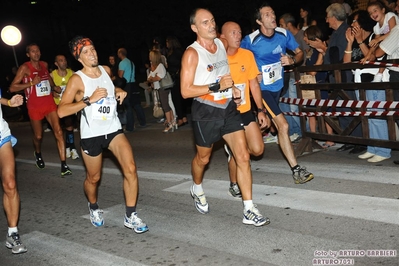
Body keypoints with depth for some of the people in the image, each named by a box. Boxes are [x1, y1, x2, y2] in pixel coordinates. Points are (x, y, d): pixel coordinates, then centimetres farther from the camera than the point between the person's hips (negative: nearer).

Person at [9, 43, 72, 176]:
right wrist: (31, 83, -22)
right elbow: (12, 88, -14)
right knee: (38, 135, 12)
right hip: (34, 106, -3)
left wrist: (54, 87, 12)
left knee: (58, 131, -13)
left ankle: (64, 165, -16)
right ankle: (38, 154, 47)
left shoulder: (44, 64, 8)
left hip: (49, 103, 3)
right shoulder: (25, 67, -9)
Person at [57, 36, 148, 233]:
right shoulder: (77, 79, -14)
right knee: (93, 178, 12)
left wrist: (119, 92, 6)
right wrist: (89, 100, -26)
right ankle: (94, 208, 45)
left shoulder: (106, 70, 3)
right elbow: (61, 111, -21)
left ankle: (130, 216, -3)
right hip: (91, 135, -4)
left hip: (113, 129, 4)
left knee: (130, 168, -14)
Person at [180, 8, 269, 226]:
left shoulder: (220, 43, 6)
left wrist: (232, 88, 12)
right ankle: (197, 189, 48)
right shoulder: (192, 53, -14)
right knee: (203, 158, 15)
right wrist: (216, 86, -25)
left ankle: (249, 211, 0)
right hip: (206, 111, -5)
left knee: (243, 156, -4)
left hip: (229, 108, 5)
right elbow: (185, 91, -19)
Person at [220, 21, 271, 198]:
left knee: (257, 149, -2)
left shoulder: (247, 55, 1)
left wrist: (261, 110, 3)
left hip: (246, 111, 4)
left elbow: (254, 85, 6)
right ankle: (234, 185, 28)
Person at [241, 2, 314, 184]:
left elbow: (299, 53, 6)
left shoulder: (284, 34, -5)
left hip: (278, 86, 6)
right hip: (262, 88, -6)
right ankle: (296, 170, -10)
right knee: (283, 126, -15)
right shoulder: (250, 40, -15)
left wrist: (292, 60, -15)